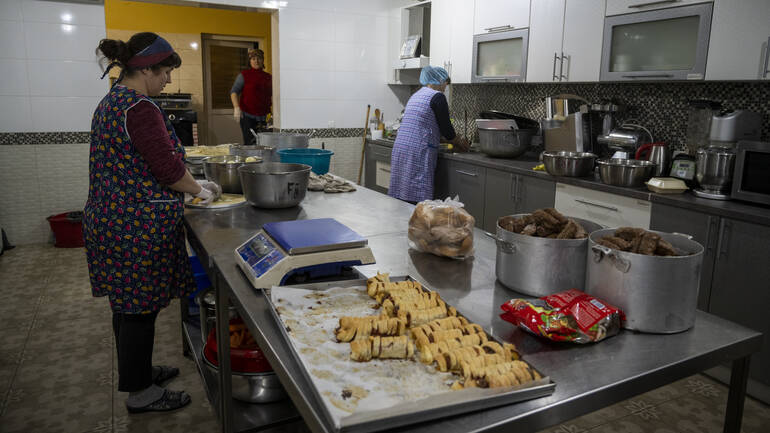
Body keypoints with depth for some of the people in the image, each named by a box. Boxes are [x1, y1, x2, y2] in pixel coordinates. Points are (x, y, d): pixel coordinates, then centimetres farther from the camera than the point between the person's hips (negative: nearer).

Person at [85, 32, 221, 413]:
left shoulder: (110, 101, 14)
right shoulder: (140, 108, -19)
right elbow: (168, 168, -20)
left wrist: (189, 184, 16)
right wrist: (199, 189, -2)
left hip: (110, 220, 10)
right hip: (138, 227, -10)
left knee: (127, 303, 20)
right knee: (141, 307, 2)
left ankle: (137, 370, 37)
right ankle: (141, 393, 17)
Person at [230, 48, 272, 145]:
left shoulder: (268, 77, 13)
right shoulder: (244, 75, 2)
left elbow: (271, 95, 17)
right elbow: (234, 91, -5)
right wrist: (236, 107, -20)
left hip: (262, 117, 4)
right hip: (247, 115, -4)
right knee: (250, 143, -10)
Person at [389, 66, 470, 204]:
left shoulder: (417, 94, 21)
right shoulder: (437, 96, -6)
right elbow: (446, 129, -5)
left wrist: (454, 140, 31)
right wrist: (460, 143, 14)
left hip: (400, 148, 9)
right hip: (417, 152, -9)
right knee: (417, 198, -8)